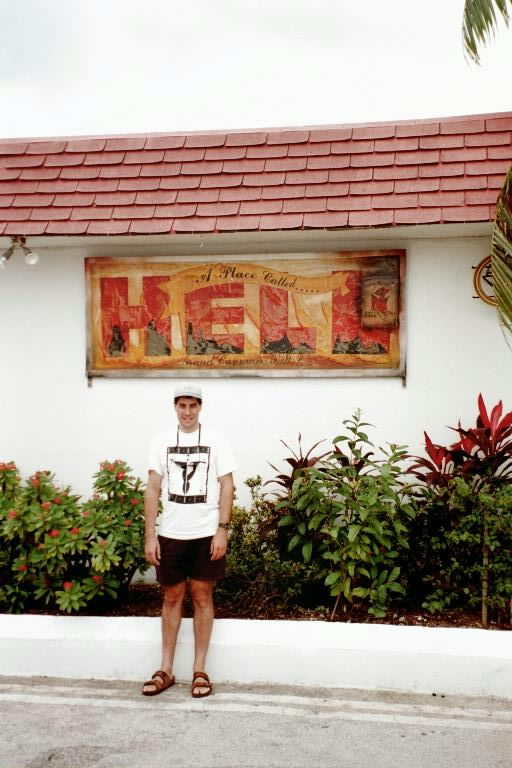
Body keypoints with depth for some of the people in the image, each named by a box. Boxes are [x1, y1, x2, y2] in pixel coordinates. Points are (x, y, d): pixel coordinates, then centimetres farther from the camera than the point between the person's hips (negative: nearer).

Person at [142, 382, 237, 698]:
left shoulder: (216, 440, -2)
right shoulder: (162, 441, 3)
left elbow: (227, 486, -3)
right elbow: (153, 489, 2)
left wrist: (222, 530, -11)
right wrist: (150, 535, -2)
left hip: (206, 534, -2)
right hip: (170, 533, 2)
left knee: (202, 596, 5)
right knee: (172, 597, 9)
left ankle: (200, 670, 14)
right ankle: (166, 670, 18)